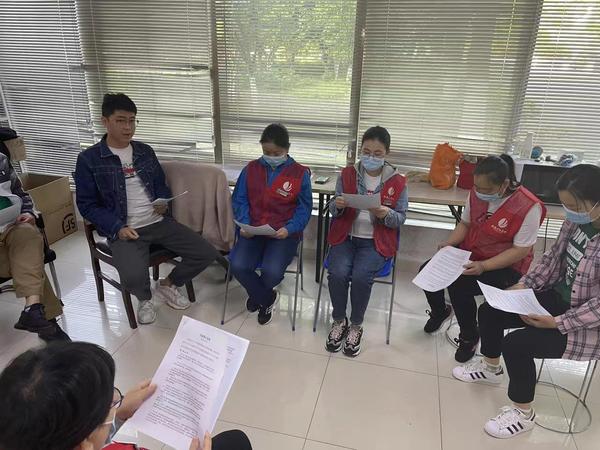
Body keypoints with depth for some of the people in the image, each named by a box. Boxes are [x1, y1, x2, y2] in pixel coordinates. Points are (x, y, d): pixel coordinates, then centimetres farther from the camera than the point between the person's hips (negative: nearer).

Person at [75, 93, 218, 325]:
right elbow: (87, 205, -1)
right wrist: (117, 227, -15)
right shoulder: (89, 159, -2)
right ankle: (145, 297, 7)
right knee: (133, 277, -33)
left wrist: (163, 202, -1)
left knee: (207, 253, -9)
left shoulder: (145, 151, 12)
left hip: (159, 222, 5)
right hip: (125, 230, -4)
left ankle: (167, 284, 18)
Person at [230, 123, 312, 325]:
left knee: (272, 271, -28)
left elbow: (304, 208, 0)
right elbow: (240, 200, 9)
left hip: (284, 233, -2)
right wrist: (244, 224, -9)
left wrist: (289, 229, -17)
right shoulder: (251, 169, 6)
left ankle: (257, 294, 13)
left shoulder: (300, 174, -1)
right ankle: (268, 298, 7)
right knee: (238, 266, -23)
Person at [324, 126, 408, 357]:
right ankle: (339, 321, 3)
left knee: (361, 276, -27)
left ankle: (356, 326, 0)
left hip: (376, 241, -1)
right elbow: (334, 211, 6)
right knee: (337, 273, -24)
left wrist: (386, 214, -22)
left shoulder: (397, 182, -3)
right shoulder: (347, 174, 2)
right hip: (346, 237, 2)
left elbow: (400, 218, 0)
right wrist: (338, 205, -19)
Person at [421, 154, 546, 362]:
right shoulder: (477, 193, -6)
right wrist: (449, 243, -11)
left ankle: (469, 337, 3)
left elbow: (521, 250, -20)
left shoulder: (528, 207, -23)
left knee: (459, 286, -27)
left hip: (505, 266, -6)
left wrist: (483, 266, -30)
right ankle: (440, 311, 21)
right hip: (469, 252, 6)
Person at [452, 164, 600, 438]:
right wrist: (524, 284, -2)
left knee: (516, 343, -21)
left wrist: (558, 323, -25)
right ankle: (491, 368, 32)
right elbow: (554, 258, 8)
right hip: (559, 297, 9)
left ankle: (523, 414, 5)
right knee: (489, 311, 5)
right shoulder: (576, 220, -6)